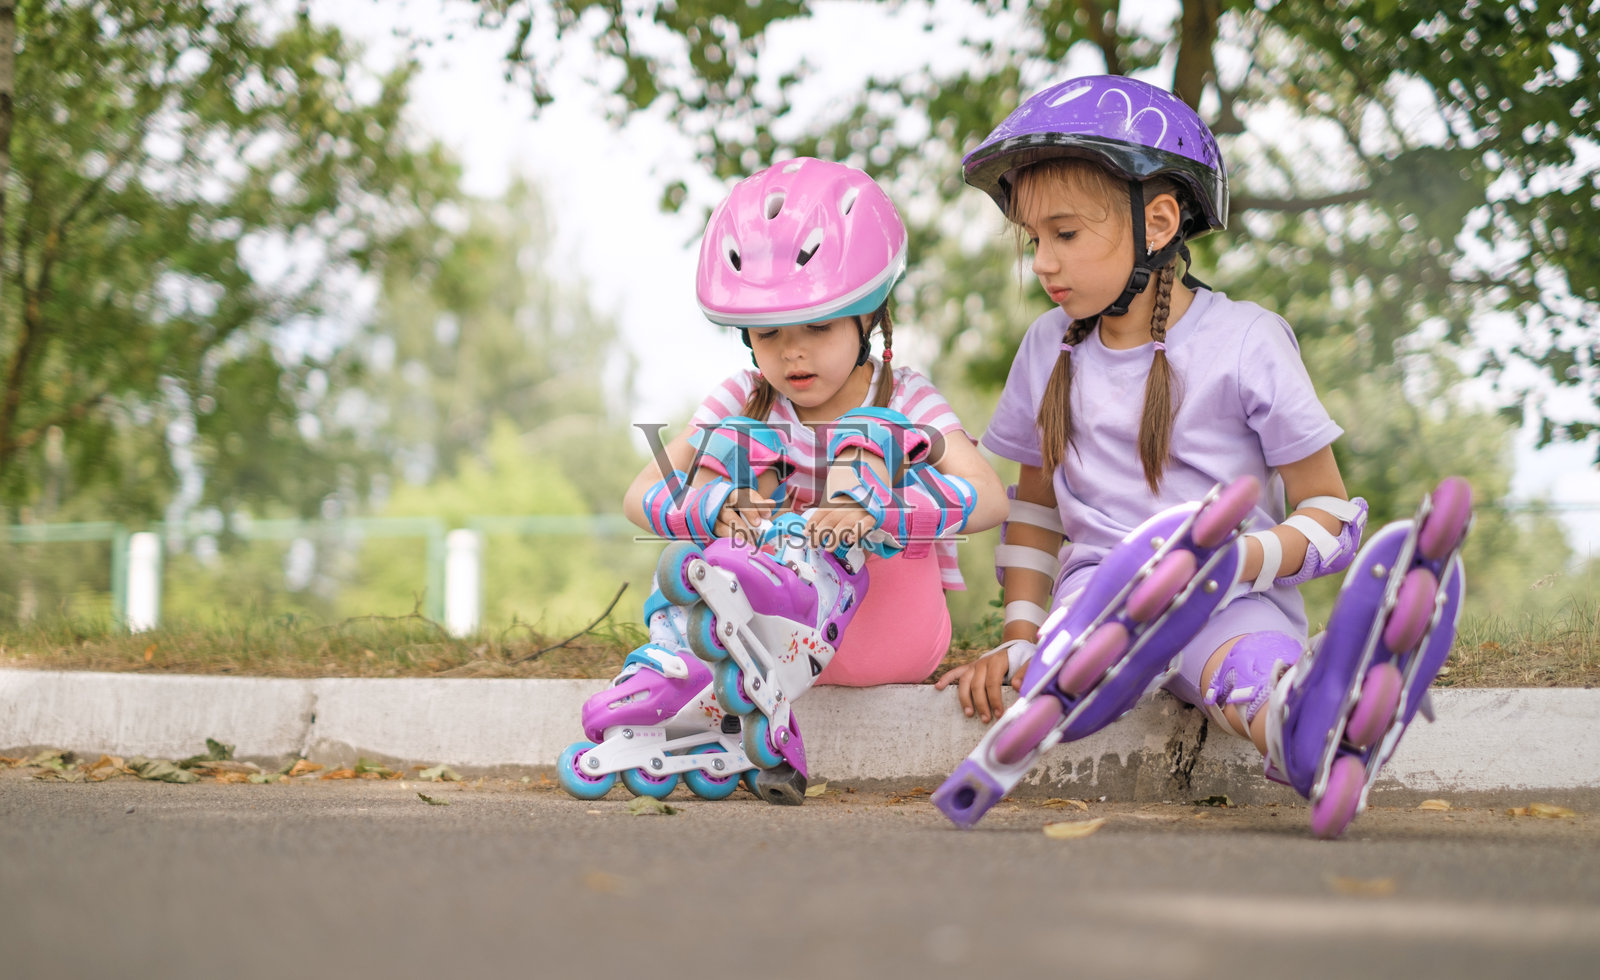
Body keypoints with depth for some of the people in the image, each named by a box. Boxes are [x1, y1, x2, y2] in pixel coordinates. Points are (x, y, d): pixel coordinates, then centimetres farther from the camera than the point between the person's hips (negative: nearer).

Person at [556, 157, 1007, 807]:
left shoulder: (904, 400, -2)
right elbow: (641, 496, -3)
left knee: (866, 439, -20)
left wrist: (873, 514, -38)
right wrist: (720, 508, -26)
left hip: (891, 631, -3)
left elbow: (989, 497, -20)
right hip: (787, 630, 3)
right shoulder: (744, 404, 6)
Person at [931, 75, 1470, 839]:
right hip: (1098, 591, 2)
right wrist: (1020, 640, 11)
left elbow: (1331, 512, 0)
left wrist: (1239, 561, -20)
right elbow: (1035, 504, 24)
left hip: (1233, 601, -2)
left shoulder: (1245, 342, -1)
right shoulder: (1050, 349, 13)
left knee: (1244, 655, -40)